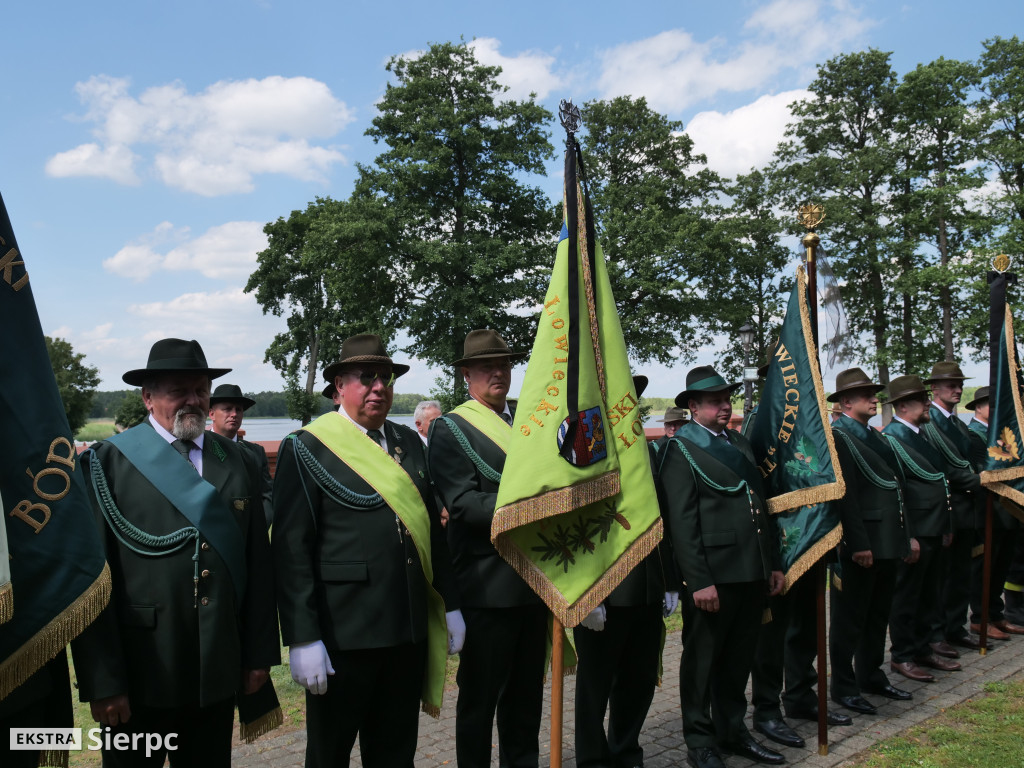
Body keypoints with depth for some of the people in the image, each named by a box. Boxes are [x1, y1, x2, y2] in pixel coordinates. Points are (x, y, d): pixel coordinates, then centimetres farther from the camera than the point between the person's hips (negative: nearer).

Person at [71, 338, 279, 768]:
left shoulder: (239, 463, 4)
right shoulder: (108, 463, -7)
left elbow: (258, 563, 5)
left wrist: (260, 654, 5)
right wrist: (102, 682, -10)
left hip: (219, 673, 4)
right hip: (140, 678, -3)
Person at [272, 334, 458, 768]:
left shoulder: (409, 443, 11)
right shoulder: (306, 448, -7)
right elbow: (291, 548, -12)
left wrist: (449, 605, 13)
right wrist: (302, 639, -15)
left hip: (410, 630, 5)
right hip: (342, 634, -5)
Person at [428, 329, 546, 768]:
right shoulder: (450, 429, -6)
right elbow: (464, 503, -18)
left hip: (535, 582, 6)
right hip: (488, 587, -6)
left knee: (527, 692, 18)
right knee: (480, 696, 6)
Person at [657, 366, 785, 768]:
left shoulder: (740, 443, 16)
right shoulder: (680, 449, -8)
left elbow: (761, 506, 19)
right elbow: (682, 522, -14)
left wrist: (772, 564, 16)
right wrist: (699, 581, -18)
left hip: (752, 572, 7)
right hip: (713, 575, -7)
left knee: (739, 657, 18)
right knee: (702, 660, 7)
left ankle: (732, 730, 34)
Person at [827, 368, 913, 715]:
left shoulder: (875, 436, 15)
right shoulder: (838, 437, -13)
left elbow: (896, 488, 18)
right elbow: (844, 495, -20)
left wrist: (906, 535, 15)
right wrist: (859, 544, -22)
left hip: (887, 543, 9)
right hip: (860, 545, -9)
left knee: (878, 615, 19)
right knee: (849, 618, 2)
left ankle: (872, 676, 33)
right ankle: (843, 687, 13)